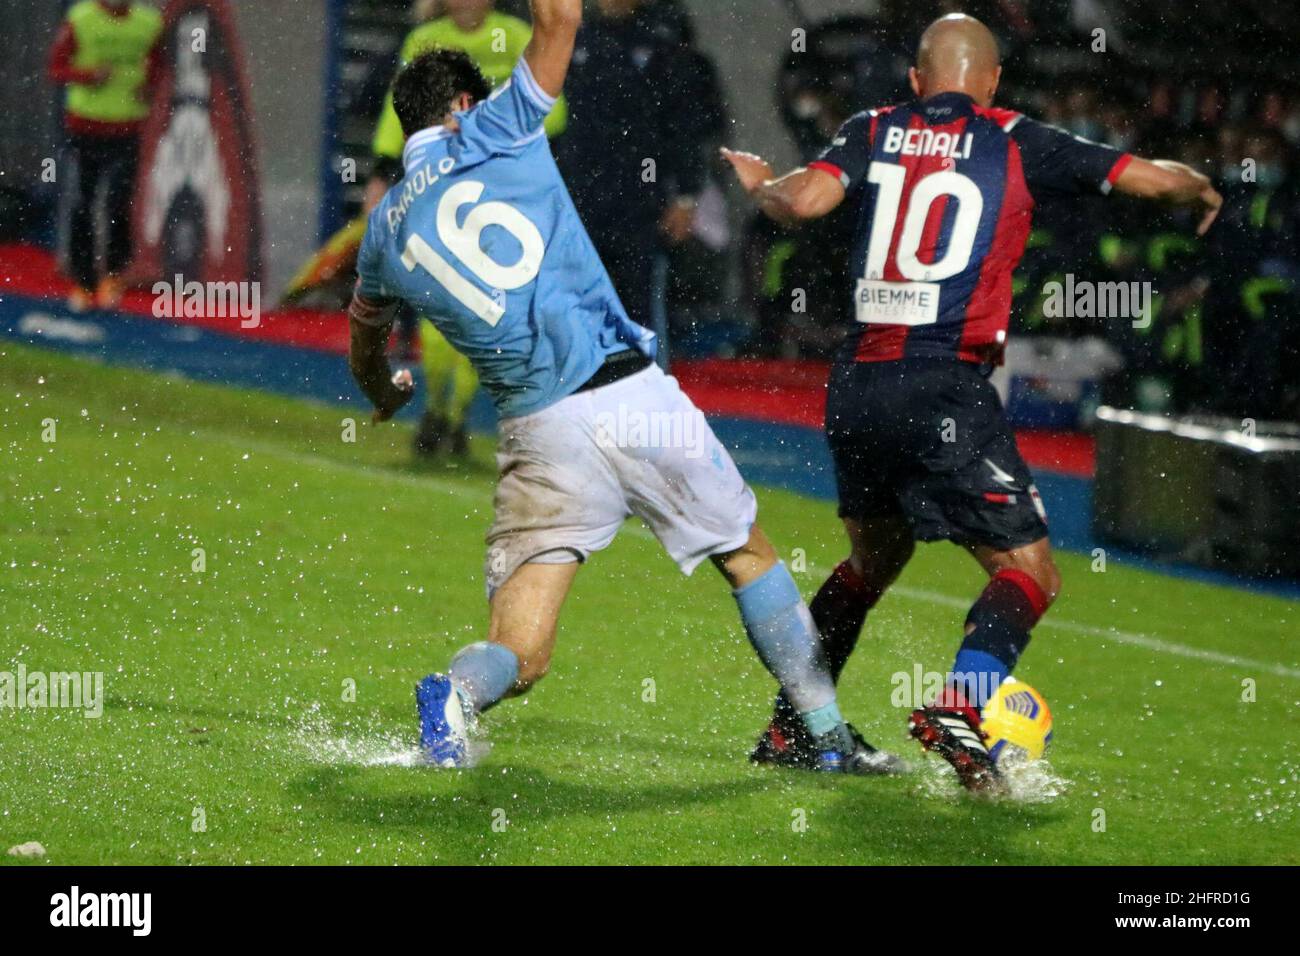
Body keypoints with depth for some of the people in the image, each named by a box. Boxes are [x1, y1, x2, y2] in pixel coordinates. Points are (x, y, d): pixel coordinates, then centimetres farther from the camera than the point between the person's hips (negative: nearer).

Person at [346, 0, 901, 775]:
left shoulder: (386, 231, 14)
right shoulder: (492, 131, 3)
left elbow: (365, 352, 34)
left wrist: (385, 397, 55)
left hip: (540, 432, 1)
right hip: (633, 394, -1)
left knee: (519, 657, 2)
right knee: (749, 555, 21)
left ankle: (458, 695, -32)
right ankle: (828, 736, 22)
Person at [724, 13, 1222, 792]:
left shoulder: (874, 133, 10)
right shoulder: (1017, 144, 3)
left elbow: (804, 198, -7)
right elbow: (1153, 177, 4)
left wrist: (761, 184, 15)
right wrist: (1202, 190, 26)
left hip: (859, 384, 5)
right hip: (948, 392, -5)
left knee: (874, 558, 26)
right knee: (1031, 573, 1)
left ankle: (791, 728, 27)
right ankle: (959, 705, -22)